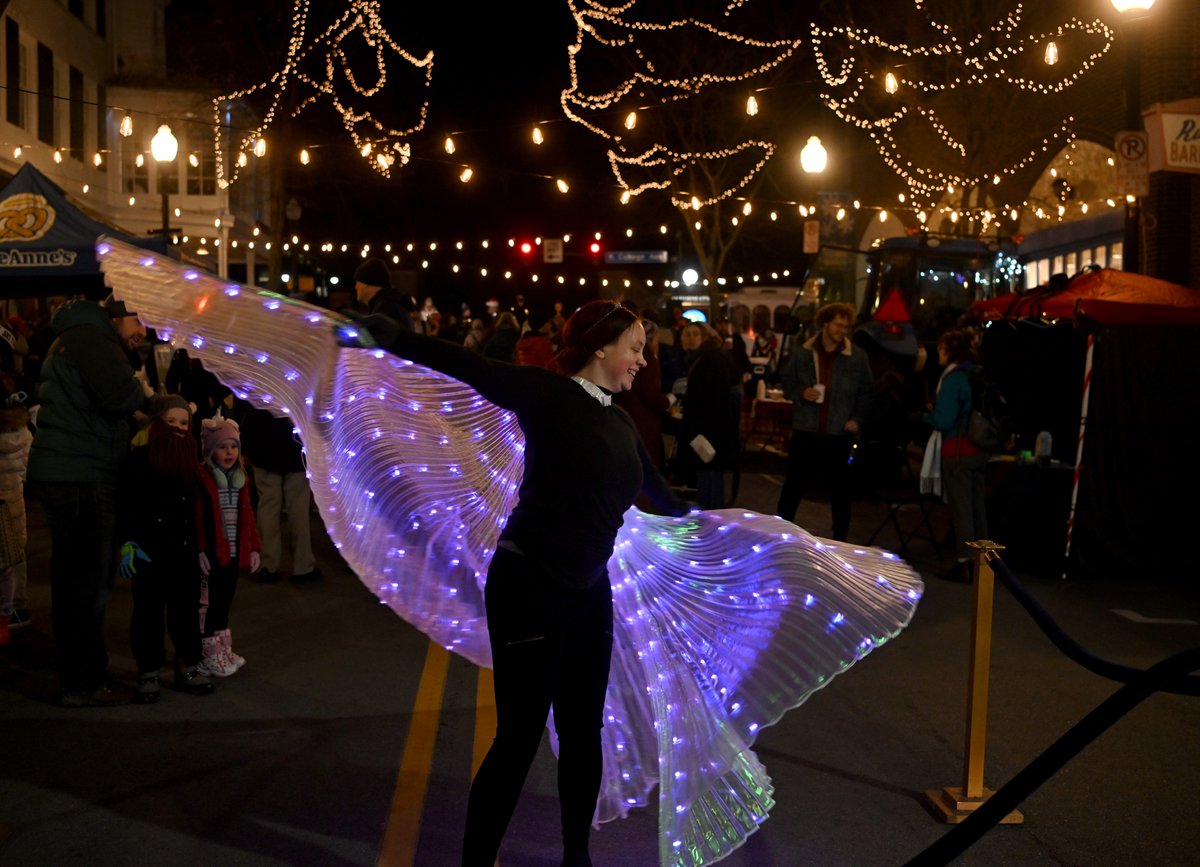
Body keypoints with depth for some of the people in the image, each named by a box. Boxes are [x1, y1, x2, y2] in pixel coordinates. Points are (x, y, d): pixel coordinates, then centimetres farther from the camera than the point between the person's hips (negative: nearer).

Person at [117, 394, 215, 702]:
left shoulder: (191, 463, 10)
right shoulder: (139, 459, -8)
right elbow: (126, 504, -10)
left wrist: (199, 546, 15)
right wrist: (128, 543, -17)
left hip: (184, 550, 5)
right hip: (150, 550, -5)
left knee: (186, 608, 10)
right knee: (148, 611, 3)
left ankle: (187, 668, 21)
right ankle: (148, 673, 12)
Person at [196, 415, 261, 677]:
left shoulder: (240, 479, 11)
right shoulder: (202, 478, -12)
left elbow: (247, 515, 15)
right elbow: (196, 517, -15)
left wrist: (253, 547, 11)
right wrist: (199, 550, -19)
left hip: (233, 554, 7)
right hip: (211, 554, -7)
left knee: (224, 602, 16)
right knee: (208, 604, 1)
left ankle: (223, 651, 26)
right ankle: (208, 656, 8)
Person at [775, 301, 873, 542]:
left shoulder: (857, 356, -1)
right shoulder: (803, 353, 0)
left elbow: (865, 392, 8)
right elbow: (786, 380, 10)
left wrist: (857, 419, -4)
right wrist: (801, 393, -10)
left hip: (839, 434, 0)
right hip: (805, 431, 0)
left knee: (840, 488, 8)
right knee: (793, 484, 6)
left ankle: (840, 542, 19)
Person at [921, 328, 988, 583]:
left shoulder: (953, 378, -16)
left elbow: (943, 420, -19)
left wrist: (925, 414, 0)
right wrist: (937, 408, 15)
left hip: (957, 453, -8)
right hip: (979, 451, 8)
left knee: (960, 508, -2)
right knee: (977, 506, 14)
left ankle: (964, 563, 1)